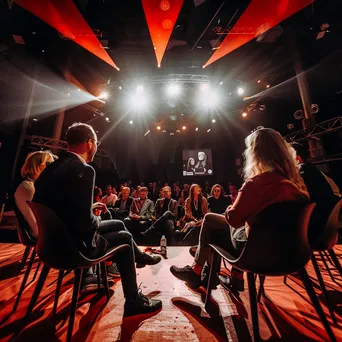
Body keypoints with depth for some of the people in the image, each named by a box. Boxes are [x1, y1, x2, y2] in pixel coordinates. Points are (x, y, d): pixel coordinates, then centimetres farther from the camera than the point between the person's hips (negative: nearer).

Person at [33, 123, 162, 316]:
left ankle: (140, 257, 42)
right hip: (74, 245, -8)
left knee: (118, 224, 19)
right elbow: (85, 221, -29)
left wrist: (92, 207, 10)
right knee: (124, 238, 10)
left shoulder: (53, 167, 3)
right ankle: (134, 301, 24)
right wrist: (97, 221, -8)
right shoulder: (84, 170, -26)